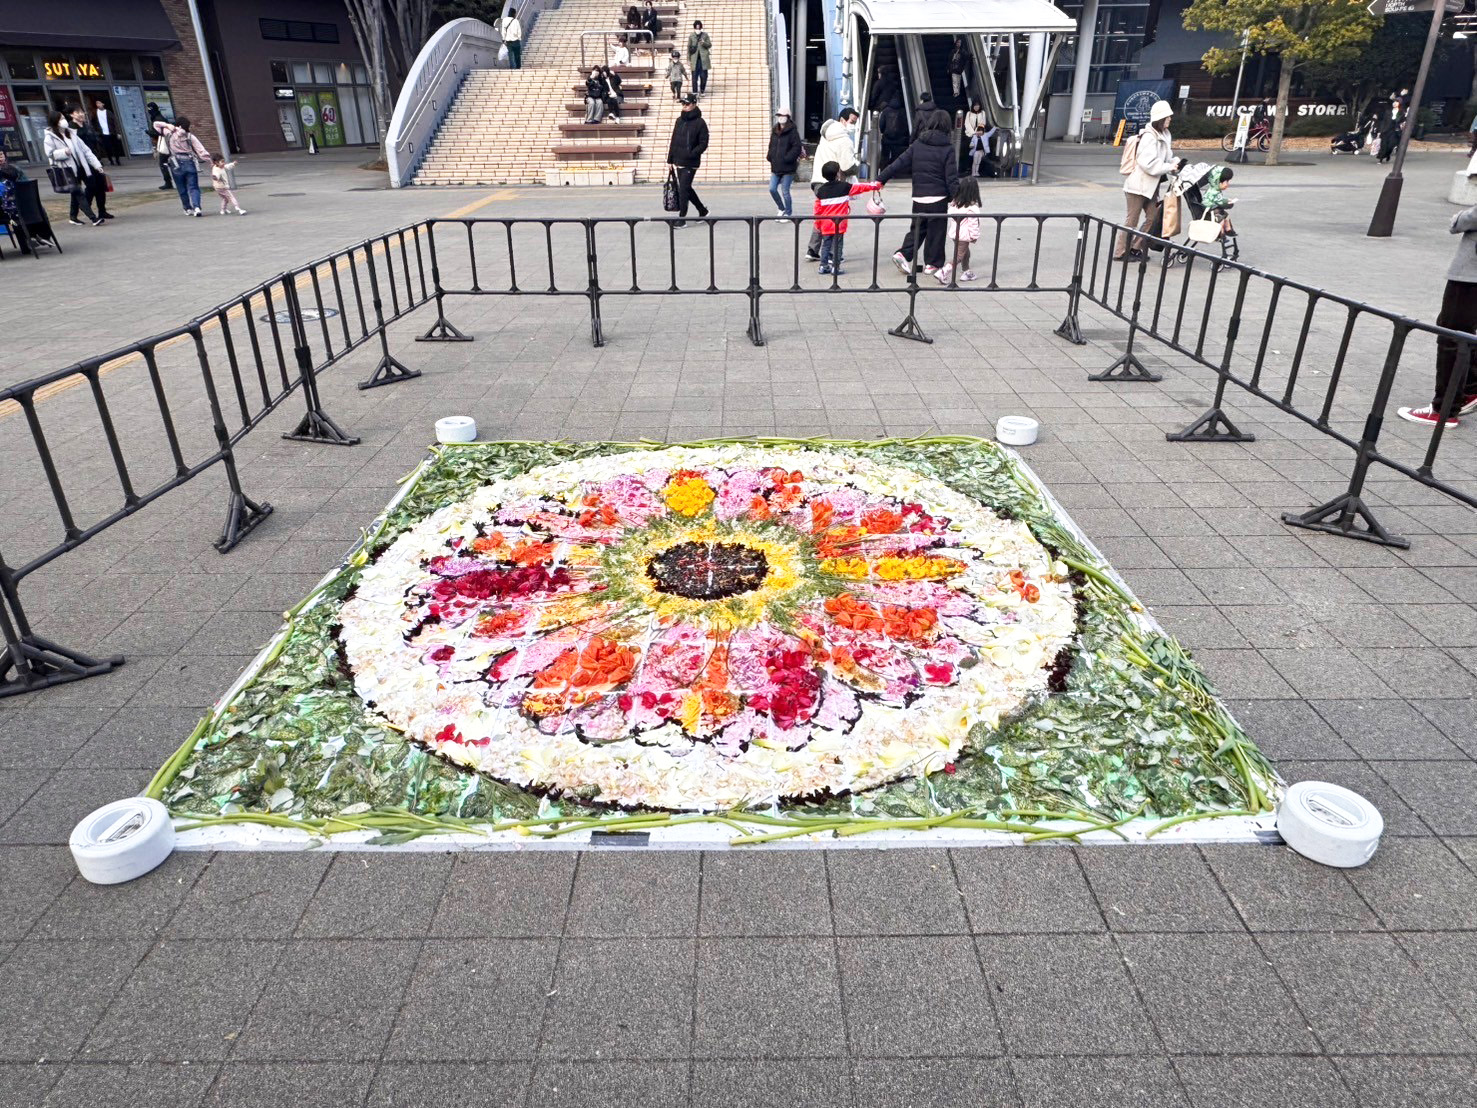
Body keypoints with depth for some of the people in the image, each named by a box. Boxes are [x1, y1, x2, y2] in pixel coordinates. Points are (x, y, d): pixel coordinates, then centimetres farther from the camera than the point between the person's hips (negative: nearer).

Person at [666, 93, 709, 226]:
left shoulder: (700, 122, -8)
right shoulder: (679, 120, 11)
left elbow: (703, 144, -10)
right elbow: (674, 141, 14)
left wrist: (691, 154, -22)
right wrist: (670, 160, 12)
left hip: (691, 163, -7)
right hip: (678, 162, 7)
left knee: (683, 189, -10)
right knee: (686, 188, 15)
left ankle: (682, 218, -3)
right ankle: (702, 210, 32)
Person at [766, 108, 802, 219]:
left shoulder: (792, 132, -9)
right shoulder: (774, 132, 11)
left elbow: (797, 148, -15)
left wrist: (787, 159, -21)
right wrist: (770, 157, 4)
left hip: (787, 168, -6)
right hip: (775, 167, 7)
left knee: (785, 191, -2)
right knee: (772, 189, 5)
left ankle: (788, 213, 14)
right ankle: (781, 209, 26)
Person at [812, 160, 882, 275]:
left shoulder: (821, 191, 2)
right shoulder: (844, 187, -6)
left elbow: (817, 209, 4)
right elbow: (860, 187, 1)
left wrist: (817, 224, 13)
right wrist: (875, 185, 13)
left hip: (825, 225, 4)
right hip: (839, 224, -4)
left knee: (826, 245, 13)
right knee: (837, 245, 3)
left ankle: (823, 266, 13)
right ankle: (835, 267, 1)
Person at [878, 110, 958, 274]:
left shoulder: (918, 144, 3)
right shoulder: (947, 148, -6)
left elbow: (899, 164, -1)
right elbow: (951, 178, -8)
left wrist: (880, 178, 2)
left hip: (919, 197, 4)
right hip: (938, 198, -4)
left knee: (917, 228, 17)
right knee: (936, 230, 7)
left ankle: (903, 254, -1)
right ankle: (932, 264, 12)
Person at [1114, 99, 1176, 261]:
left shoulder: (1163, 135, 11)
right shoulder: (1149, 137, -18)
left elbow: (1166, 157, 18)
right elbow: (1148, 163, -25)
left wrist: (1174, 163, -1)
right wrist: (1169, 167, -18)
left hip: (1150, 185, 9)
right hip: (1138, 185, -9)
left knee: (1153, 217, 6)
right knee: (1132, 220, -2)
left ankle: (1136, 248, 14)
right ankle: (1120, 252, 7)